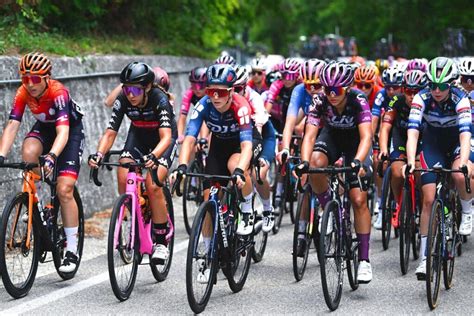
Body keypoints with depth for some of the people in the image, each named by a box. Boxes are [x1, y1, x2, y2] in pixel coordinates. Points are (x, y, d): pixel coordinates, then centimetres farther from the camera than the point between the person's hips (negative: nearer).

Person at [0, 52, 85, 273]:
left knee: (64, 190, -15)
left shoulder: (58, 92, -34)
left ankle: (72, 250, -6)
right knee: (28, 153, -32)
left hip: (72, 129, -4)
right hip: (44, 127, 4)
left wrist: (52, 156, -62)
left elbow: (63, 130, -45)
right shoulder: (23, 93, -22)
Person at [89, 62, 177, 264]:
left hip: (162, 140, -4)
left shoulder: (159, 100, -33)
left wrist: (153, 157, -62)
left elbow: (166, 137, -43)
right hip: (138, 136, 4)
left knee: (152, 185, -23)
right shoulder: (123, 99, -23)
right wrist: (99, 154, -42)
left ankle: (161, 243, -11)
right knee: (123, 178, -21)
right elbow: (110, 133, -23)